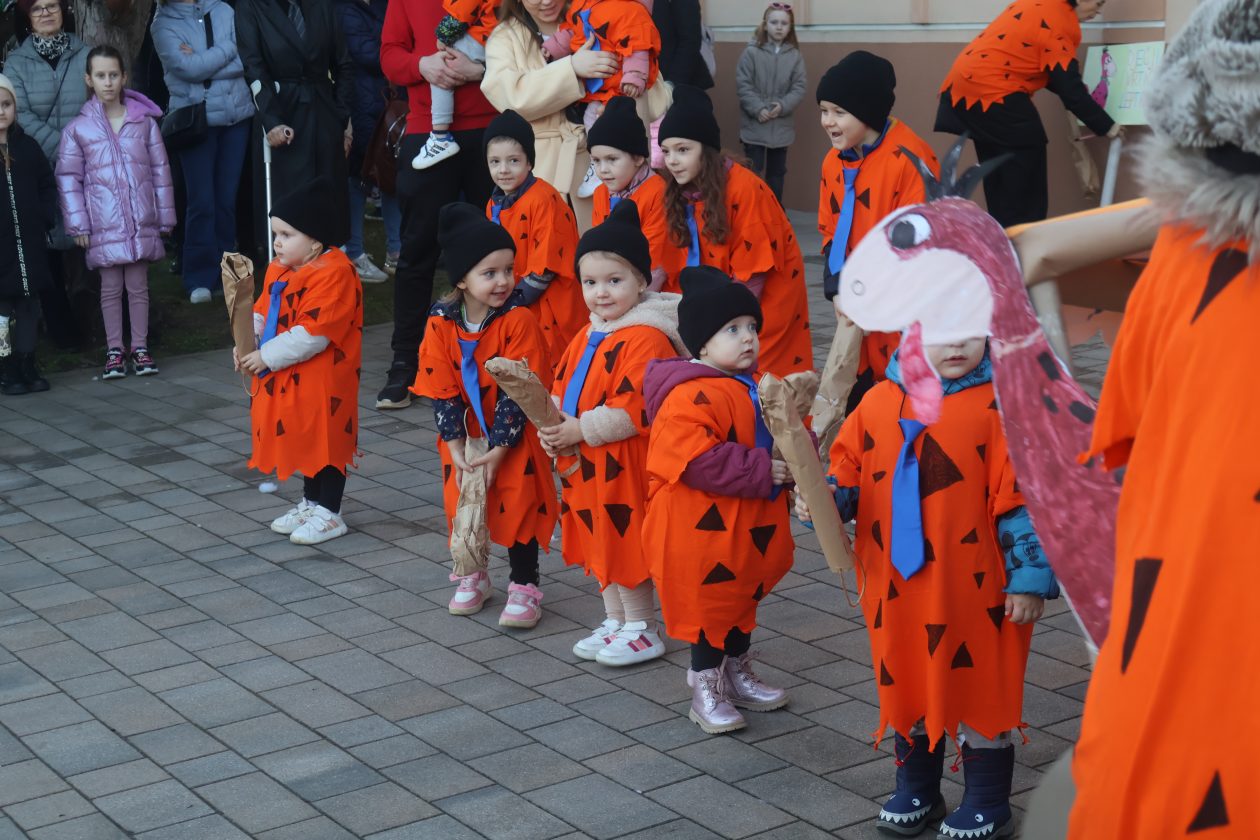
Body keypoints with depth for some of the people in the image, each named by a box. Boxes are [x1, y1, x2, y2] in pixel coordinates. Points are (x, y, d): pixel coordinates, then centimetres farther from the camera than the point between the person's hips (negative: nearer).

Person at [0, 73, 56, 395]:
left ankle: (27, 367, 17)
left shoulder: (27, 148, 8)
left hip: (28, 246, 4)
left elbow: (47, 185, 14)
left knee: (29, 305, 9)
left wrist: (46, 220, 2)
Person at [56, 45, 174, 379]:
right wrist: (78, 225, -2)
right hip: (104, 225, -1)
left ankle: (140, 348, 17)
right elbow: (68, 178, 2)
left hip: (141, 222, 1)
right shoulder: (78, 129, 0)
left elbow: (160, 170, 7)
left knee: (138, 285, 7)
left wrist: (165, 216, 7)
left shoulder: (144, 121, 3)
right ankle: (114, 350, 15)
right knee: (111, 287, 6)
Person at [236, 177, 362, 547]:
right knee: (302, 438, 18)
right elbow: (262, 312, 15)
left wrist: (267, 356, -22)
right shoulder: (279, 270, 8)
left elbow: (312, 335, -26)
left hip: (325, 379, -9)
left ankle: (329, 513, 13)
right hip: (290, 379, 9)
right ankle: (311, 503, 33)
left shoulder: (334, 274, -22)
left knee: (326, 439, 2)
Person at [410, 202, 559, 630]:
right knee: (461, 502, 10)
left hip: (513, 436, -3)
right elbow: (441, 390, -9)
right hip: (464, 434, 3)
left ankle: (524, 586, 13)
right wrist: (457, 448, -14)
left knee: (519, 504, -1)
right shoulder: (440, 322, -11)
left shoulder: (519, 320, -20)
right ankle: (472, 574, 31)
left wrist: (497, 450, -21)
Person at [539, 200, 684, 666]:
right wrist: (553, 425, -3)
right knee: (601, 544, 19)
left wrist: (580, 430, -22)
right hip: (587, 466, 9)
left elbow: (635, 410, -26)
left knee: (625, 545, 0)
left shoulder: (646, 339, -20)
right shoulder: (588, 337, 10)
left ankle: (643, 631, 16)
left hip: (626, 469, -9)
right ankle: (615, 622, 34)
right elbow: (562, 388, 16)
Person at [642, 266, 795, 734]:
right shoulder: (691, 396, -22)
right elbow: (698, 461, -31)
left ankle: (737, 676, 39)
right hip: (704, 526, -9)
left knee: (743, 599, 22)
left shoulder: (757, 388, 8)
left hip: (750, 526, 9)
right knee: (708, 606, 3)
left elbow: (771, 440, 21)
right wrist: (760, 471, -27)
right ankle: (706, 690, 19)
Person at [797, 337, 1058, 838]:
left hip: (974, 591, -4)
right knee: (907, 688, 18)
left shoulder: (997, 406, -11)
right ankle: (915, 791, 37)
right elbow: (848, 475, 9)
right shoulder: (879, 402, 1)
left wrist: (1029, 577, -11)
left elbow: (1021, 497, -11)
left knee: (979, 689, 9)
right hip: (897, 589, 4)